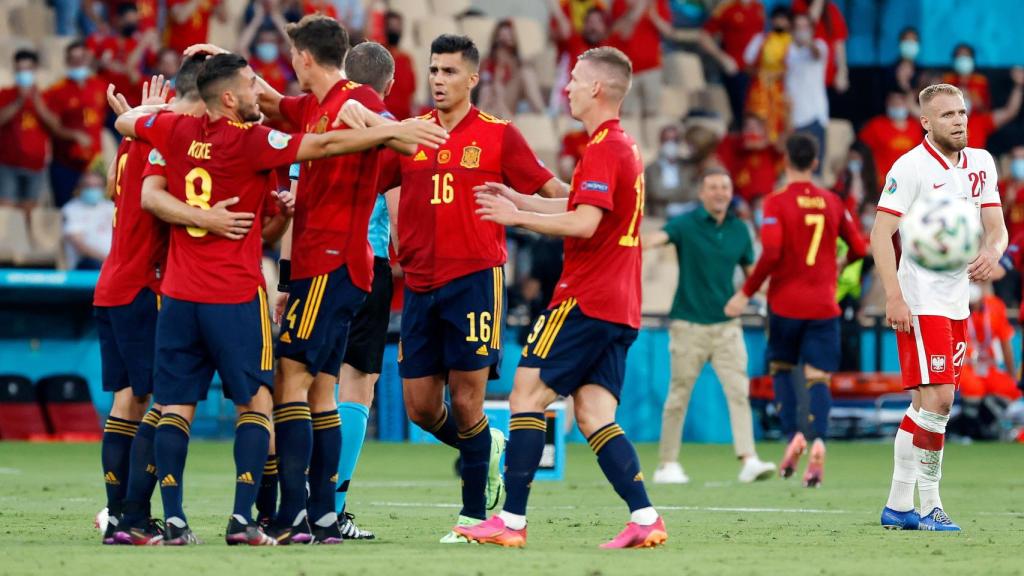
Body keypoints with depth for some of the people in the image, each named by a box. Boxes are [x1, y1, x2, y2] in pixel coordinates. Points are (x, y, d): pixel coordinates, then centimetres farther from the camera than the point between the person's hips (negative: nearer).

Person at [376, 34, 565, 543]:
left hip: (474, 277, -4)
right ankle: (486, 448, 34)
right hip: (419, 284, 4)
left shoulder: (498, 135, 0)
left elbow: (550, 190, 2)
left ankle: (475, 514, 7)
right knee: (419, 407, 4)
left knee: (465, 402, -6)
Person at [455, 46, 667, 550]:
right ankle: (644, 518, -6)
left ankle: (511, 521, -7)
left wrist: (517, 217, -13)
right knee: (594, 415, 5)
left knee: (527, 393, -5)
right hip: (619, 306, 9)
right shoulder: (624, 147, 18)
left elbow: (584, 223, -22)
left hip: (585, 300, -9)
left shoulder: (603, 149, -13)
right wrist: (519, 200, 24)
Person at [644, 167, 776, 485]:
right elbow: (660, 236, -27)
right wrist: (639, 245, -49)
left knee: (739, 390, -8)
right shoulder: (686, 224, -7)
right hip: (688, 324, -3)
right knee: (679, 395, 3)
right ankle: (667, 465, 14)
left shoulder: (739, 230, 6)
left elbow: (751, 271, 18)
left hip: (726, 324, 3)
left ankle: (748, 461, -13)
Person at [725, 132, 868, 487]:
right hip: (823, 306, 2)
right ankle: (818, 441, -22)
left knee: (781, 368, 16)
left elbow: (771, 253, -18)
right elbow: (858, 248, 9)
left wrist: (746, 293, -9)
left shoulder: (777, 202, -7)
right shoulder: (832, 202, 5)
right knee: (817, 377, 0)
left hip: (786, 302, -2)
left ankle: (793, 434, -3)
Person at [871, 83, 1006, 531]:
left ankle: (898, 506, 15)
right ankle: (929, 504, -7)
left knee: (927, 404, 9)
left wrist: (992, 252, -16)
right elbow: (880, 233, -12)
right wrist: (893, 297, -20)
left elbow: (996, 227, 9)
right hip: (920, 304, -7)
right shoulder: (911, 166, -11)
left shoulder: (981, 164, 9)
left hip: (957, 303, 7)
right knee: (937, 398, -15)